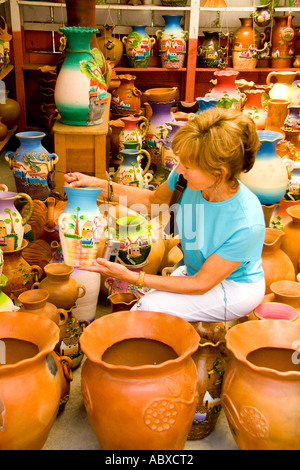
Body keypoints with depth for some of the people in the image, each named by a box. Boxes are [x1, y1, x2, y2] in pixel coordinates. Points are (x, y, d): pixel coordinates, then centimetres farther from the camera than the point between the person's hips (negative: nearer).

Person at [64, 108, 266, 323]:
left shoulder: (246, 223, -36)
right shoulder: (188, 178, -21)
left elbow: (201, 285, -25)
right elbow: (153, 199, 5)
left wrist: (132, 277, -26)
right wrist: (99, 184, -6)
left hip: (235, 289, -5)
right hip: (196, 270, 5)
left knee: (150, 307, -20)